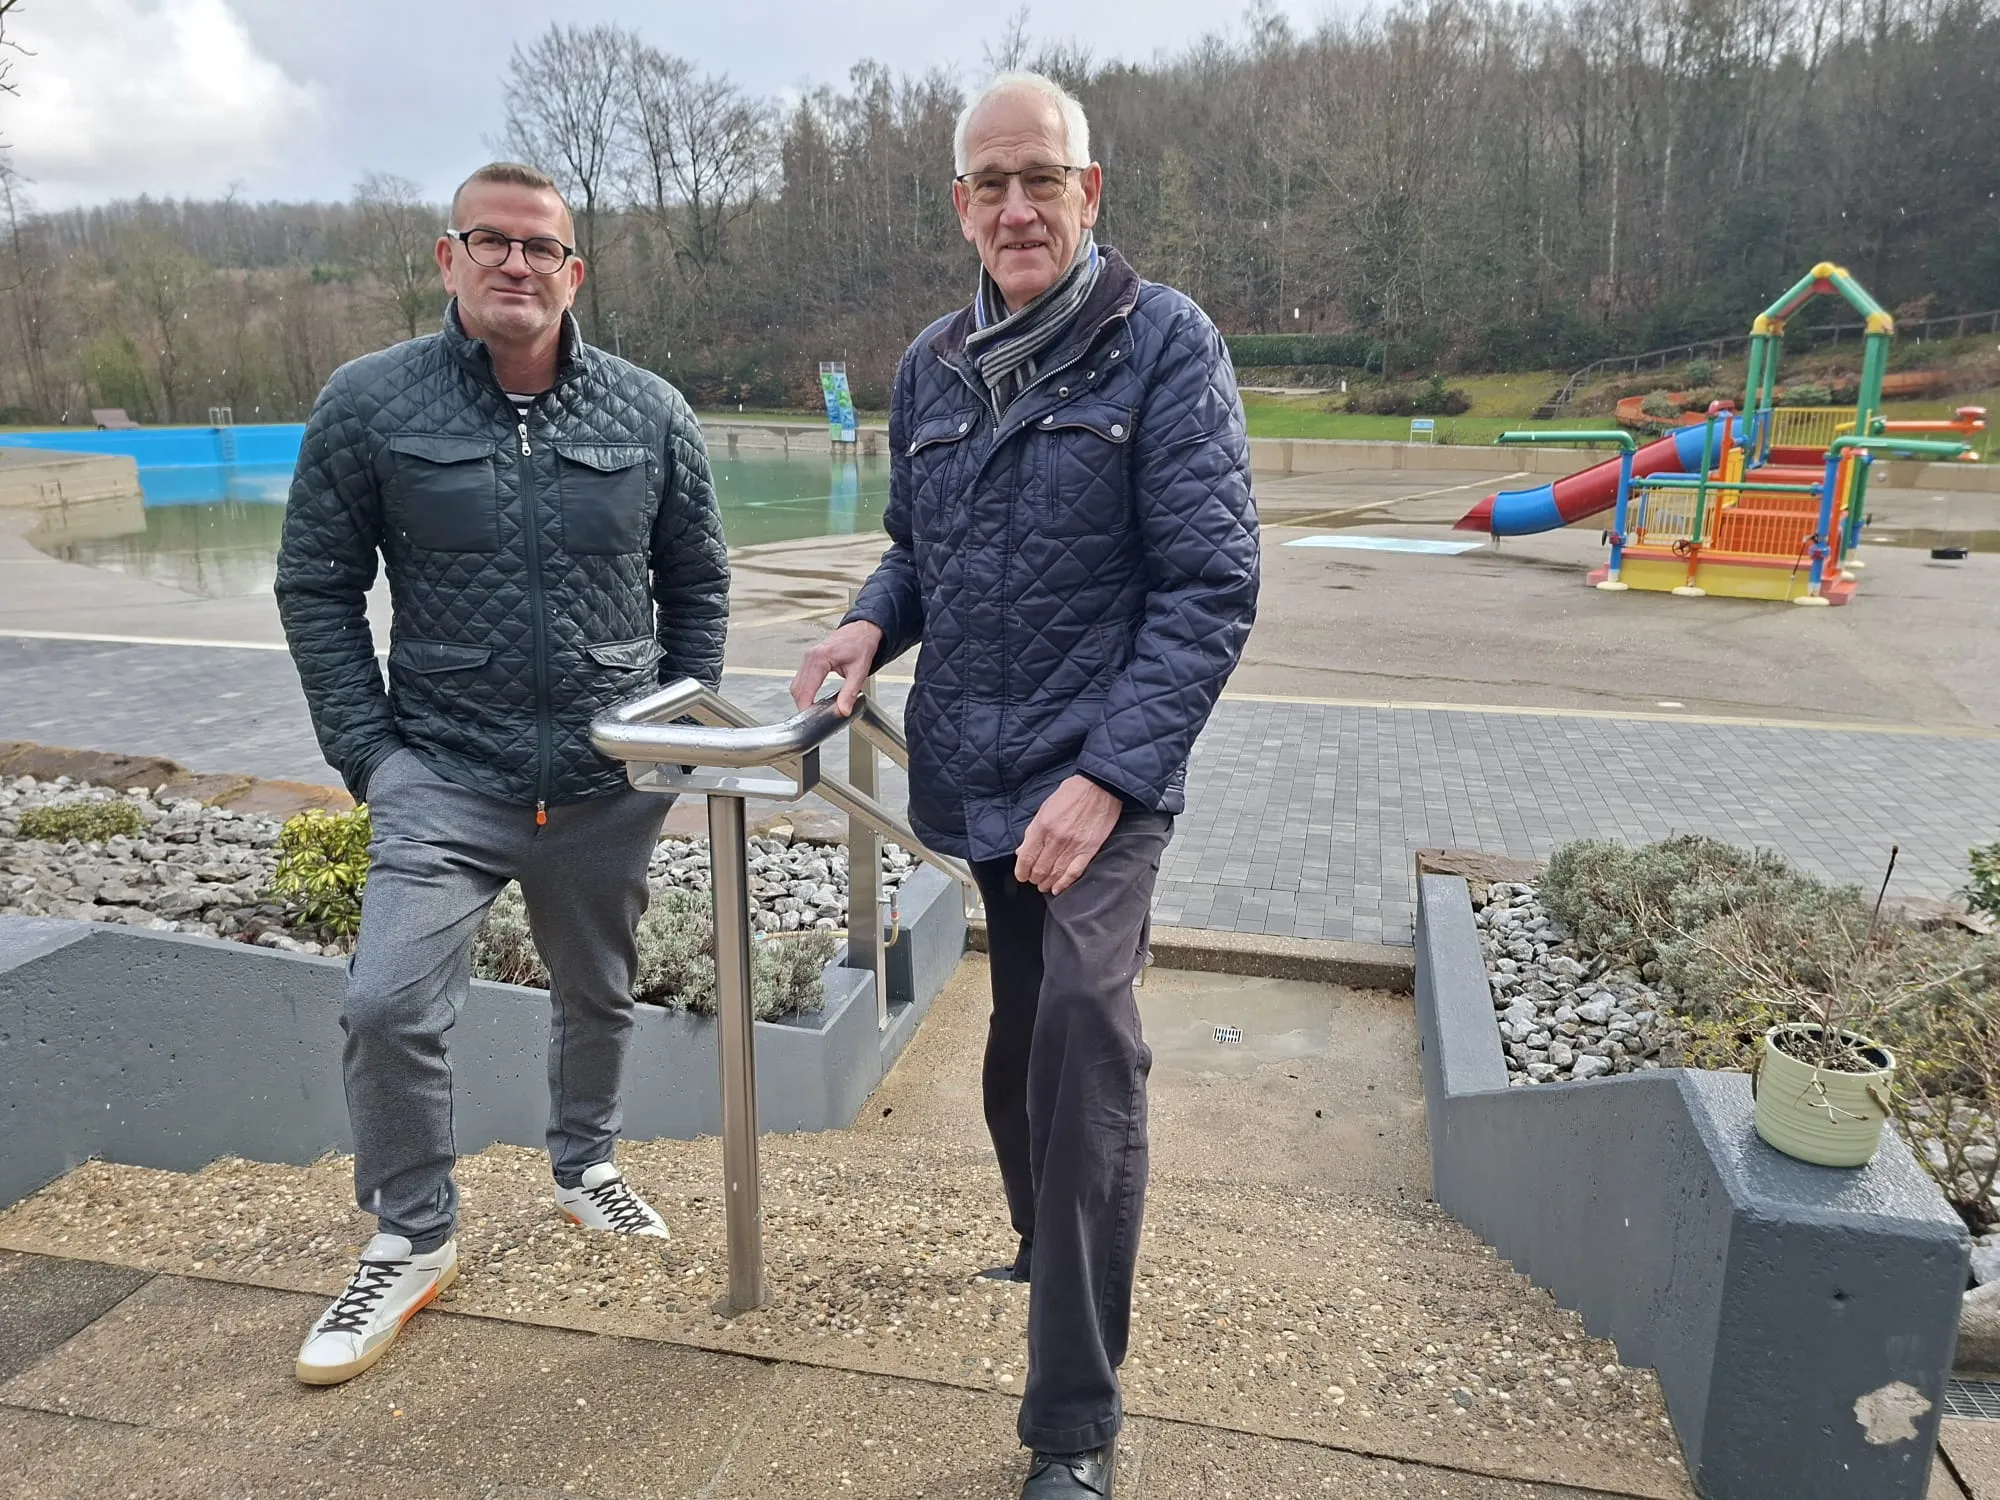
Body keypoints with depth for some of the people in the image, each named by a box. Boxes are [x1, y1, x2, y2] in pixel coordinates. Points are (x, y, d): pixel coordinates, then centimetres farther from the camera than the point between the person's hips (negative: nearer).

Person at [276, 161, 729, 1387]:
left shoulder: (650, 412, 0)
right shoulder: (370, 403, -3)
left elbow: (698, 586, 9)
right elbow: (317, 587, 2)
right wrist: (368, 752, -4)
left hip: (612, 780, 2)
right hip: (444, 773, -1)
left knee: (599, 993, 17)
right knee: (391, 1003, -12)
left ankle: (586, 1165, 45)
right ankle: (413, 1240, 14)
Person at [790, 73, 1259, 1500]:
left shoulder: (1163, 340, -7)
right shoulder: (931, 367, 10)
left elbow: (1210, 584, -13)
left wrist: (1107, 775, -22)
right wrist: (871, 622, -2)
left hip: (1098, 772, -5)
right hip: (972, 776, 6)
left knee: (1085, 1041, -18)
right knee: (1022, 1042, 18)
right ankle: (1045, 1251, 45)